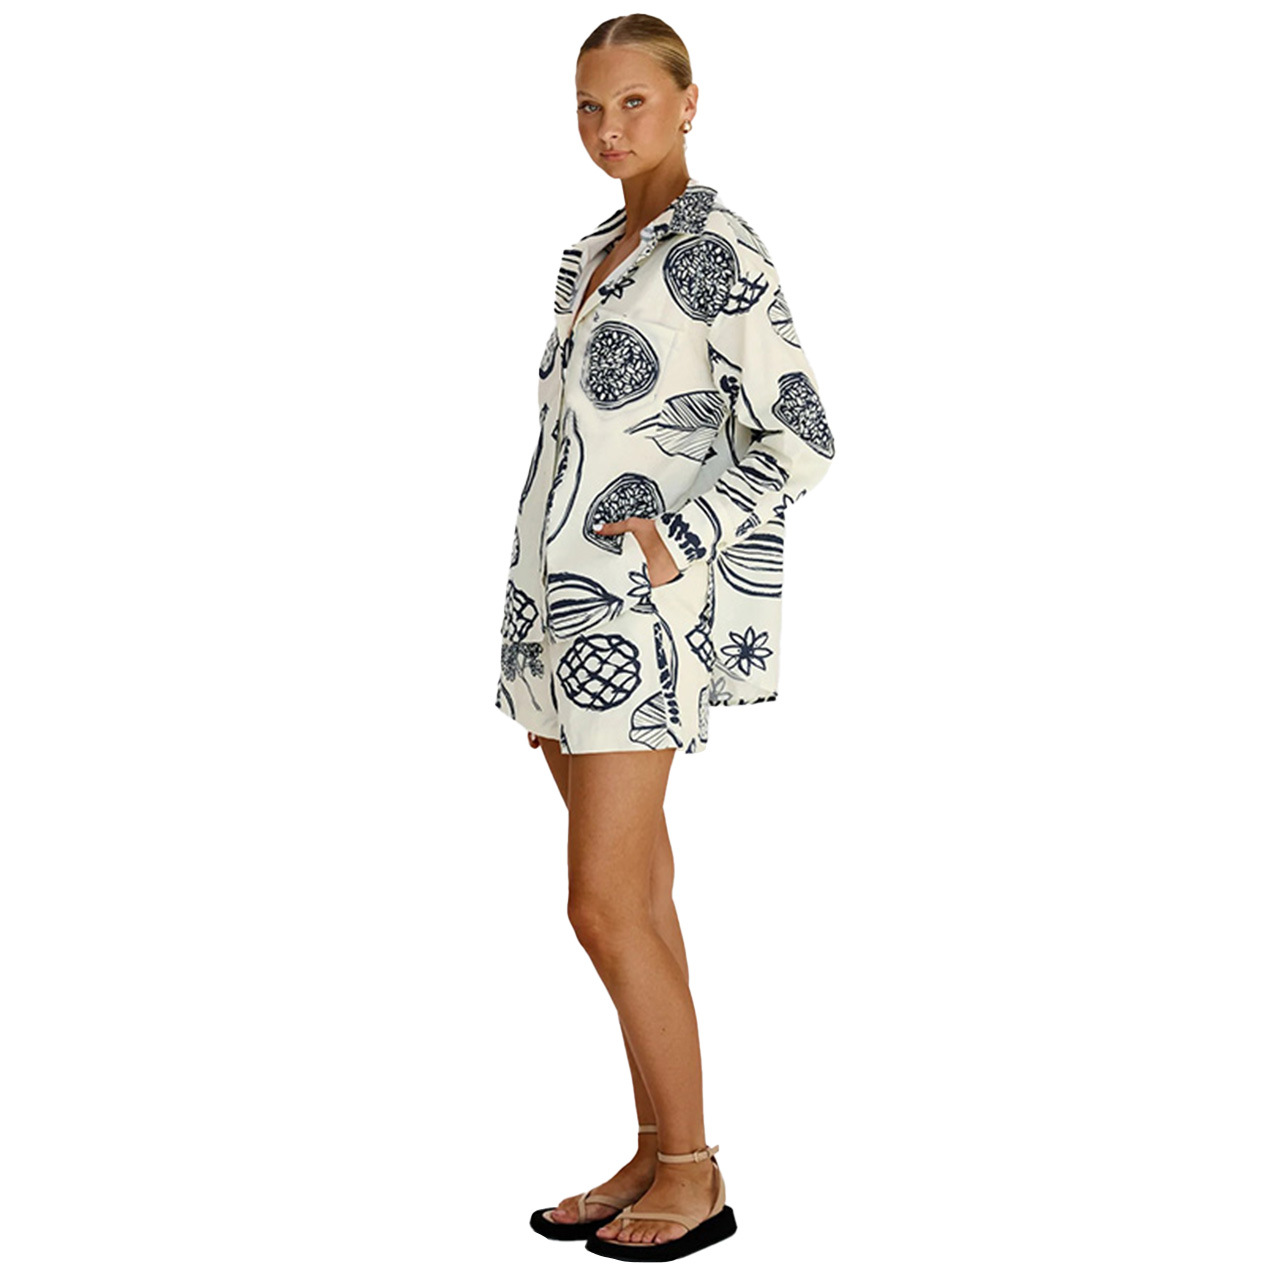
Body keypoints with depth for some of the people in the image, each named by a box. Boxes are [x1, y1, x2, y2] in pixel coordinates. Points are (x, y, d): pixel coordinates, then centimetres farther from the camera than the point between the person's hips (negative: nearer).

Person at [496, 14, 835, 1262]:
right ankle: (651, 1159, 19)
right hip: (562, 596, 8)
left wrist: (676, 536, -16)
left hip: (639, 604, -8)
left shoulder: (716, 250, -8)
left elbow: (800, 435, -14)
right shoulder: (591, 253, 17)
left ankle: (694, 1173, 6)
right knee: (637, 896, 11)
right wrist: (542, 599, 18)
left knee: (606, 904, -8)